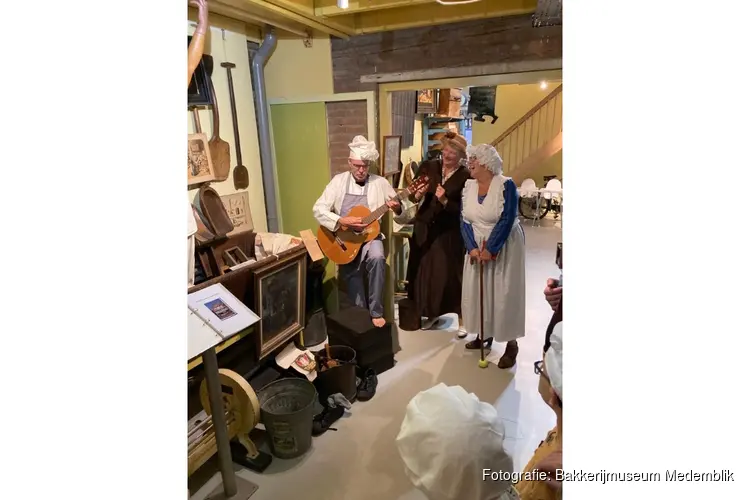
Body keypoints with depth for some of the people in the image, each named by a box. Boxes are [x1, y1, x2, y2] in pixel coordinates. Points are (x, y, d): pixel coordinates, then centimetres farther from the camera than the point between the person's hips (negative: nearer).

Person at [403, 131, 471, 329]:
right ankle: (430, 312, 30)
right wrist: (418, 195, -19)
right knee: (424, 271, 11)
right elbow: (412, 195, 2)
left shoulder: (466, 177, -8)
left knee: (449, 274, 1)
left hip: (449, 233, -3)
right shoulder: (428, 167, 2)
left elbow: (463, 210, -12)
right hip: (425, 228, 4)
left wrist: (445, 201, -26)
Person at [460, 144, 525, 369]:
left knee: (504, 293, -2)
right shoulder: (468, 186, 2)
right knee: (477, 291, 10)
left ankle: (511, 344, 10)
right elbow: (464, 219, -2)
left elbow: (507, 220, -20)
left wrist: (491, 249, -23)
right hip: (477, 247, 6)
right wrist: (472, 247, -15)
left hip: (504, 248, -5)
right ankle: (485, 334, 27)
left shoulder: (506, 185, -15)